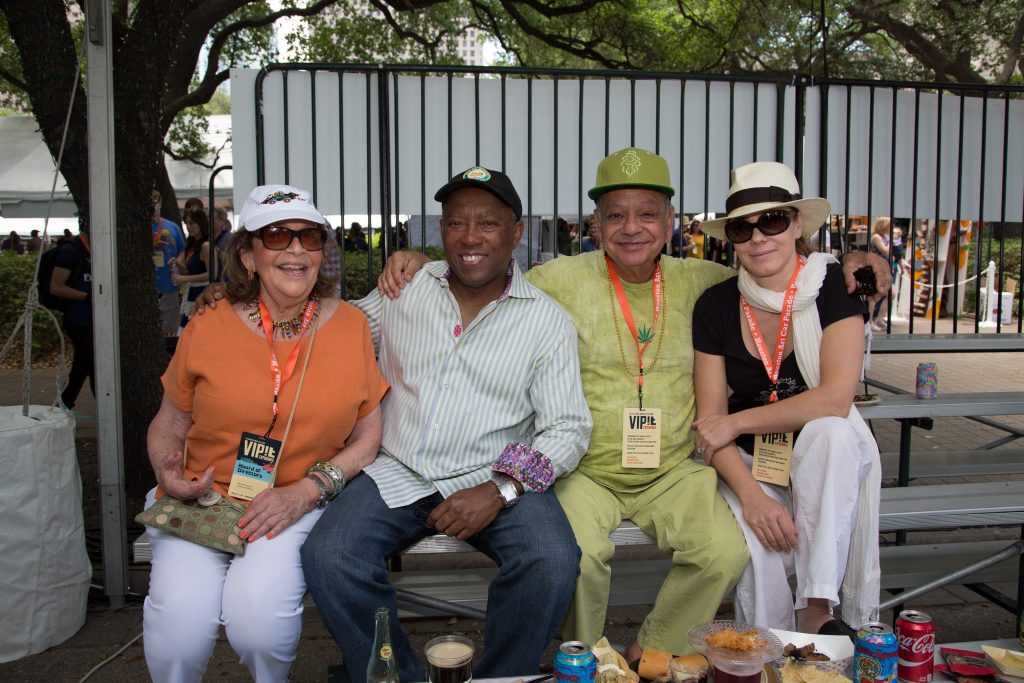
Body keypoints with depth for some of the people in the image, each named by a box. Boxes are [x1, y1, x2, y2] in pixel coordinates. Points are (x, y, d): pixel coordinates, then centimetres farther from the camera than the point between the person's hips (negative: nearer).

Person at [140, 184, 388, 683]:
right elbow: (168, 424, 14)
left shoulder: (350, 327, 1)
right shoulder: (207, 332, 1)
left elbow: (368, 436, 5)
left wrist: (306, 491, -10)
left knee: (258, 611, -26)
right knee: (180, 619, -24)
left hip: (299, 507, 0)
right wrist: (168, 472, -8)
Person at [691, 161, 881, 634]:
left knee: (829, 430, -35)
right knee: (758, 546, -31)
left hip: (827, 457, 0)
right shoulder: (715, 306, -5)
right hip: (749, 463, 1)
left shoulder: (833, 286, -11)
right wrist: (752, 495, -22)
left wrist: (737, 421, -16)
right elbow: (710, 418, -7)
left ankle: (816, 609, -28)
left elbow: (834, 400, -21)